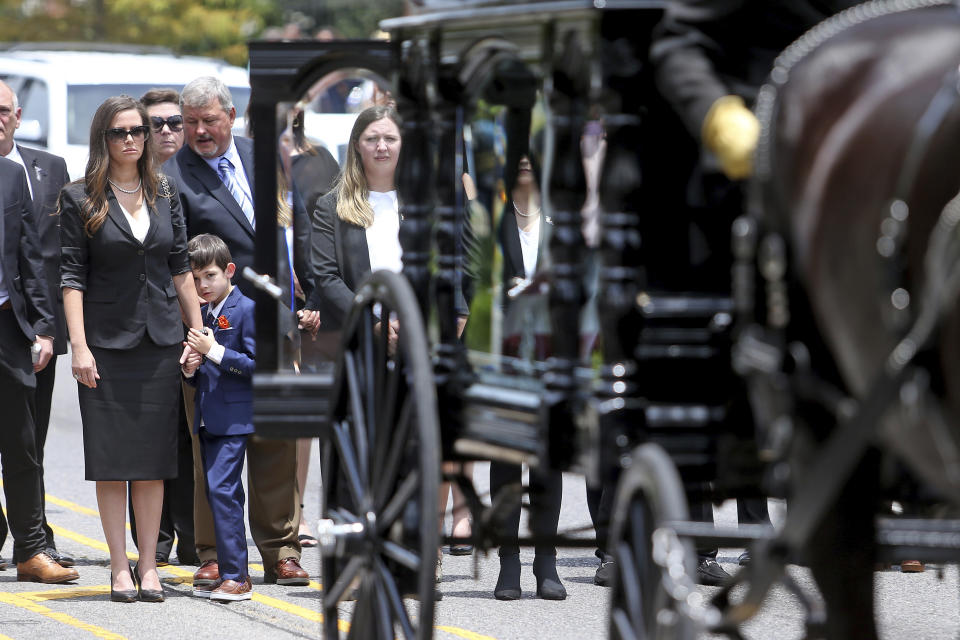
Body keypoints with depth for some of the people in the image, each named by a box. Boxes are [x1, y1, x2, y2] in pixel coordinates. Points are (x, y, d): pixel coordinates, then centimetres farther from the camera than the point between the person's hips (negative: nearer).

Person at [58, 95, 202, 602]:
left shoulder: (164, 196, 10)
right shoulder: (80, 199, -1)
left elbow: (181, 269, 13)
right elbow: (72, 276, -5)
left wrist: (199, 331, 8)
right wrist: (78, 346, -12)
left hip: (160, 341, 3)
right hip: (106, 343, -3)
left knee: (153, 461, 4)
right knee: (112, 460, -1)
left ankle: (149, 566, 8)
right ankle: (120, 568, 3)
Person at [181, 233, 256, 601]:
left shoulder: (246, 310, -8)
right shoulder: (203, 314, 15)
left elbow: (257, 364, -15)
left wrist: (215, 352, -19)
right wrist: (190, 369, -1)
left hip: (234, 419, -8)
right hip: (208, 419, 8)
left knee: (222, 489, -15)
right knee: (221, 493, 10)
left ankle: (235, 577, -14)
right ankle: (233, 574, 16)